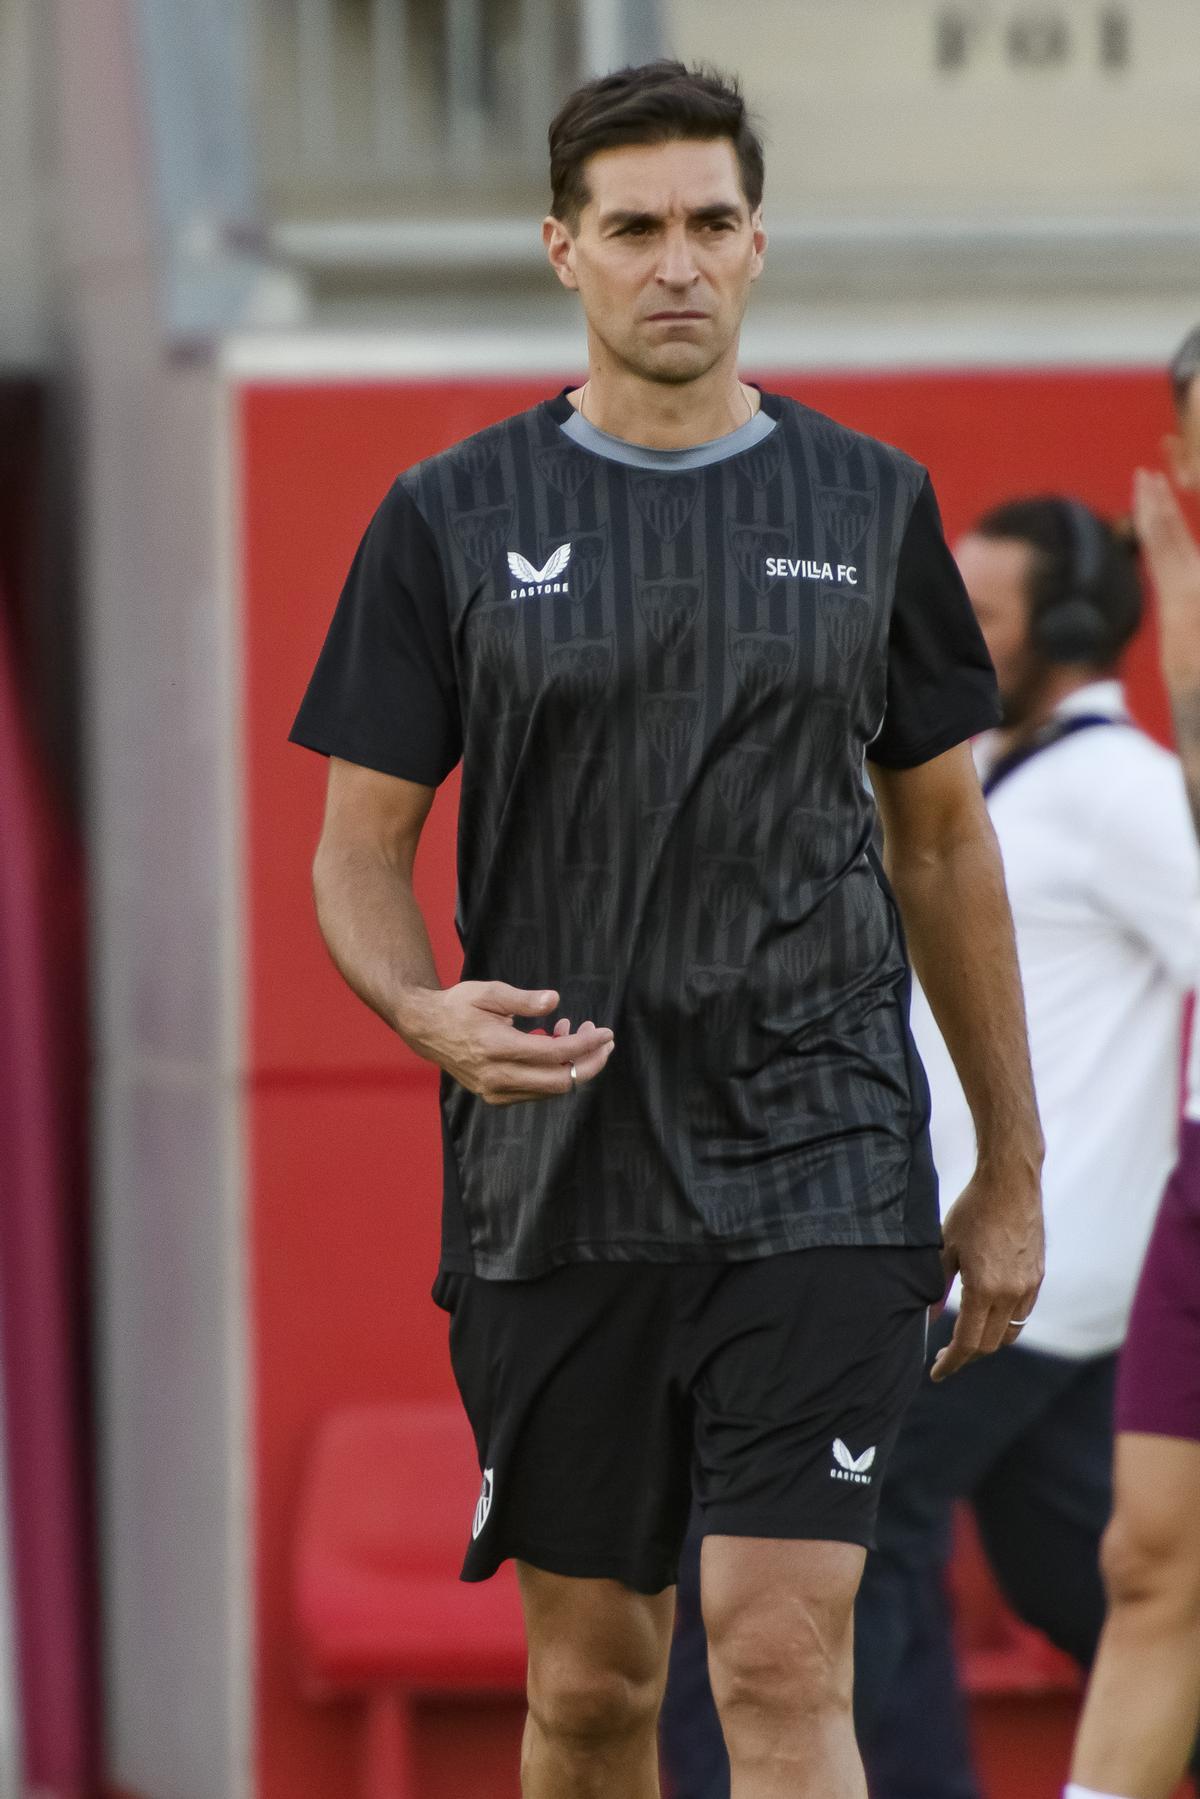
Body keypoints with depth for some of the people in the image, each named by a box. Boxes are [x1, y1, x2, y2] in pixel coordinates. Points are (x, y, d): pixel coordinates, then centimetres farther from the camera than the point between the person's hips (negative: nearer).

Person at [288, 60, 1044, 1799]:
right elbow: (360, 846, 4)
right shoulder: (452, 521, 3)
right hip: (554, 1190, 1)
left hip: (820, 1181, -1)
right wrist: (429, 1013, -18)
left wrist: (1012, 1168, 12)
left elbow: (944, 842, 13)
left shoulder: (871, 507, 7)